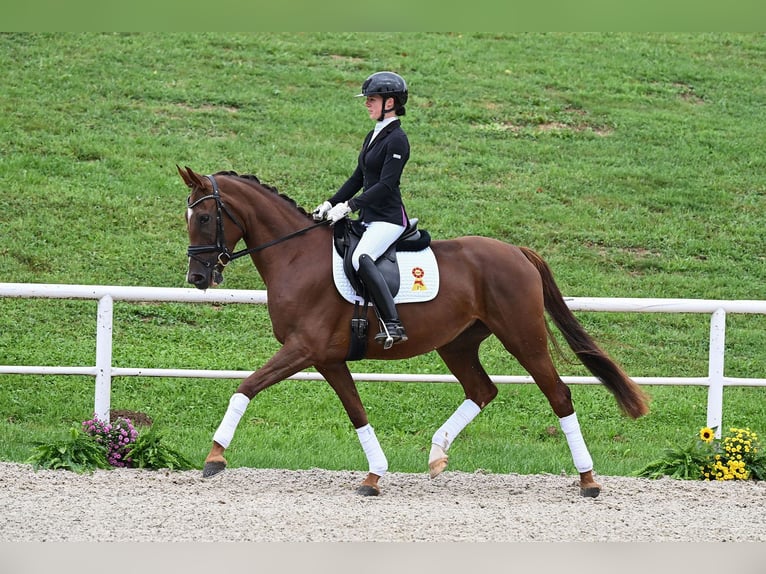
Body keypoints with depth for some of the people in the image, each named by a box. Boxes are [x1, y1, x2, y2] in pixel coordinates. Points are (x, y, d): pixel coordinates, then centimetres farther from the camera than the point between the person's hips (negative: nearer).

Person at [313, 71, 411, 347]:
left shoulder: (396, 140, -12)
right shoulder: (374, 136, 16)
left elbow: (386, 185, -20)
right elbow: (358, 178, 20)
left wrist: (349, 206, -23)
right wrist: (330, 204, 10)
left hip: (388, 218, -11)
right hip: (369, 218, 11)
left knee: (360, 258, -34)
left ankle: (392, 325, -39)